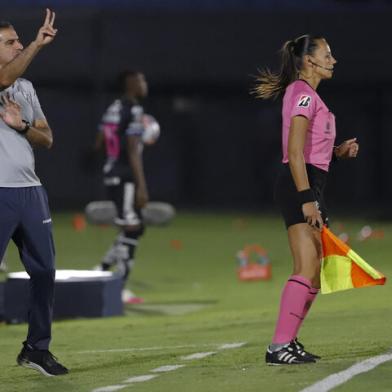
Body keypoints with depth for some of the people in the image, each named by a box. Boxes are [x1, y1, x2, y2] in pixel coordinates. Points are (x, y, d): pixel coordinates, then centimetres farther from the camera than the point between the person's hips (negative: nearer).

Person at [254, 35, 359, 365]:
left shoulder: (307, 95, 20)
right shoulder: (303, 93, -10)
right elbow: (295, 152, -19)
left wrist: (338, 151, 11)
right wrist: (306, 198, -24)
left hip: (309, 186, 11)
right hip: (300, 186, -11)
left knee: (315, 270, 10)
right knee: (307, 268, -16)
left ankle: (289, 342, 13)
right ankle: (279, 346, -19)